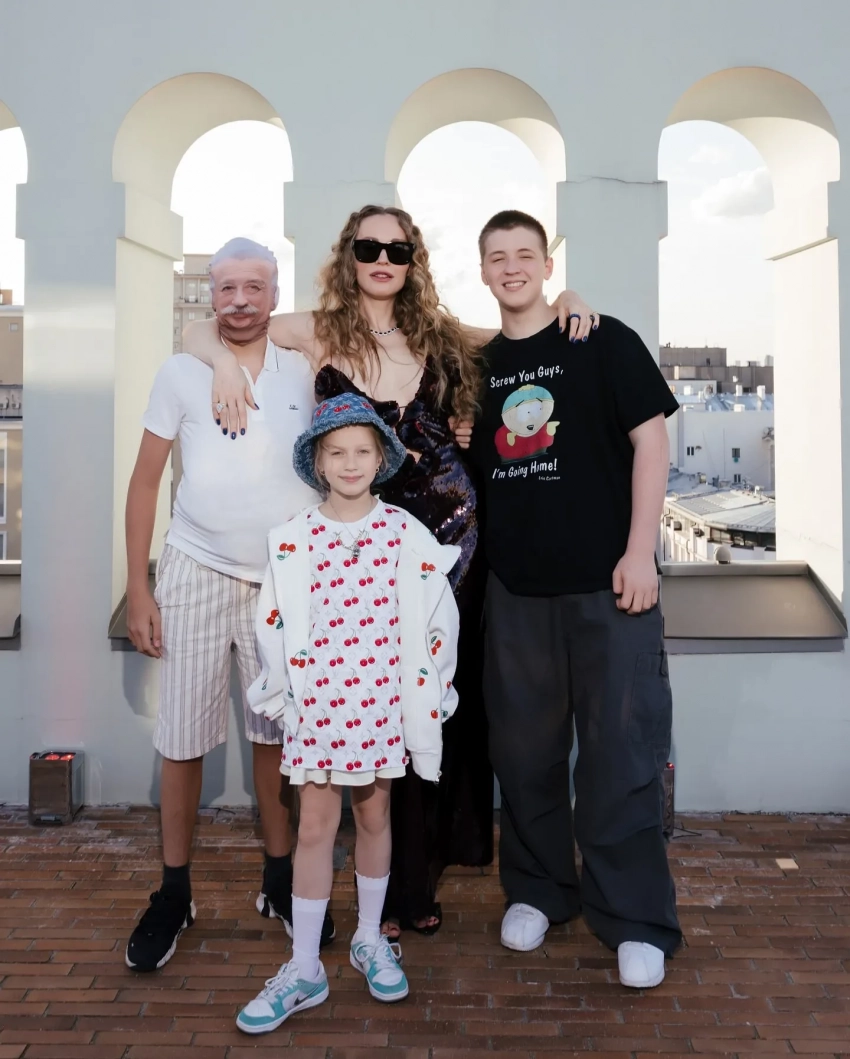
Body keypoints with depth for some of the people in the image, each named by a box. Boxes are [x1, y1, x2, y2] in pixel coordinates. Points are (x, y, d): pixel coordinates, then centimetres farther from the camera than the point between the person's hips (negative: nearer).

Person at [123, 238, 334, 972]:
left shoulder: (305, 373, 3)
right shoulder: (182, 372, 0)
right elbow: (146, 482, 1)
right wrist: (138, 589, -3)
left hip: (286, 579, 1)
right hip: (197, 574, -1)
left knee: (276, 735, 10)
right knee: (182, 740, 4)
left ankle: (280, 880, 26)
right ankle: (174, 895, 21)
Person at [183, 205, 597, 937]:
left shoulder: (435, 333, 10)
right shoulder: (321, 332, 2)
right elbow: (205, 329, 4)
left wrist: (563, 302, 3)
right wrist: (226, 360, -18)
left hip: (454, 534, 3)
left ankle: (420, 876, 30)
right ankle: (394, 886, 22)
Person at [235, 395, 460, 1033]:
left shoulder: (405, 534, -3)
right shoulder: (294, 538, -2)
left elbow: (433, 620, 0)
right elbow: (274, 625, 2)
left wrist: (424, 698, -1)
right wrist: (282, 697, 3)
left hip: (382, 697, 0)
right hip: (316, 699, 0)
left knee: (374, 814, 14)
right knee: (315, 825, 5)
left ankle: (370, 937, 35)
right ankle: (304, 968, 18)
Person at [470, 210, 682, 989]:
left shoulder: (604, 342, 0)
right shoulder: (479, 364, 11)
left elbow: (650, 439, -5)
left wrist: (640, 551, -12)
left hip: (606, 582, -4)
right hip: (515, 584, 4)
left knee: (619, 751, 1)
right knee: (523, 748, 12)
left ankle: (635, 918, 16)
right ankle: (537, 888, 31)